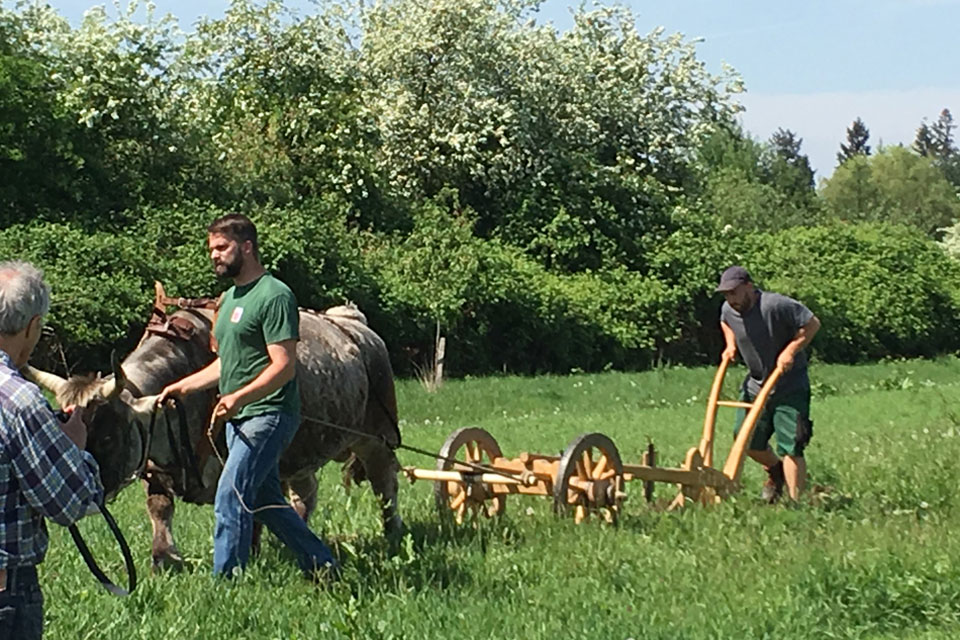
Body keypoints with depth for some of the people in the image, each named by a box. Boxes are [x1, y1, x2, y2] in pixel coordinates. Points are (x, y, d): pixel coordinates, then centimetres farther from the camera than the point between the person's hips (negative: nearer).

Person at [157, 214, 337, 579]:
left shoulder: (274, 296, -13)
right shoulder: (231, 298, 17)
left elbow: (284, 366, -20)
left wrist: (238, 397, -31)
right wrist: (183, 386, 19)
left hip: (268, 415, -10)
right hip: (240, 419, 10)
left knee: (230, 500, -14)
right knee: (266, 502, 14)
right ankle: (322, 567, 25)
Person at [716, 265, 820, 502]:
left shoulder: (776, 306, -22)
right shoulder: (728, 310, -2)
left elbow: (812, 323, -17)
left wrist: (791, 350, -24)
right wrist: (731, 345, 7)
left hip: (790, 387, -6)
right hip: (756, 385, 6)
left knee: (790, 446, -11)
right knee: (747, 441, 7)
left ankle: (795, 501, -5)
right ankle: (775, 471, 37)